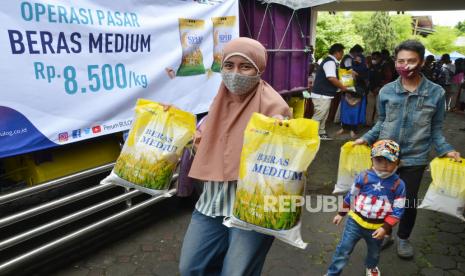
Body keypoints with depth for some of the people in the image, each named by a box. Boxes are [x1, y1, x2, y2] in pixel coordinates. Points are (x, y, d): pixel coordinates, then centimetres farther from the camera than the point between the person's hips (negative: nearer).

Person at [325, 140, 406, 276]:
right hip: (355, 221, -1)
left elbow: (397, 211, -8)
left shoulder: (398, 185, -12)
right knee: (343, 249, 1)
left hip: (377, 227, 1)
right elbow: (350, 196, 1)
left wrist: (385, 228, -16)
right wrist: (341, 214, 7)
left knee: (374, 252, 27)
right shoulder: (364, 177, -11)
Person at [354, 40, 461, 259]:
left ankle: (403, 238, 38)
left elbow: (436, 129, 2)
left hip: (415, 159, -1)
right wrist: (366, 138, -4)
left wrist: (446, 150, -12)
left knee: (409, 201, 11)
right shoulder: (386, 91, -4)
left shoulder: (436, 93, -6)